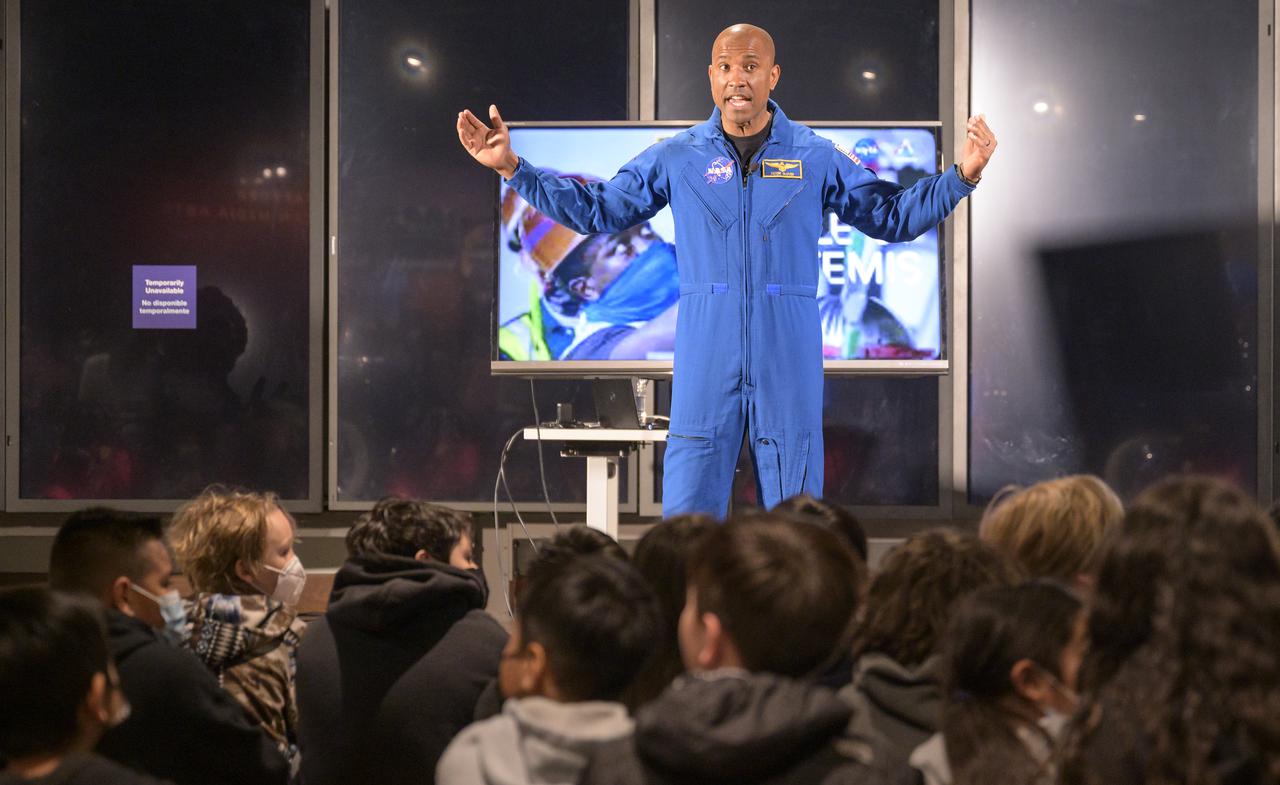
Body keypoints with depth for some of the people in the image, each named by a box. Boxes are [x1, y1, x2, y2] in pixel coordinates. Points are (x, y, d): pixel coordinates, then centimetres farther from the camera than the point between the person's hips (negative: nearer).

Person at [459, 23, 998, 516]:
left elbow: (893, 217, 12)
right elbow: (595, 211, 13)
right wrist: (512, 167, 6)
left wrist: (962, 175, -2)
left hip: (788, 367, 0)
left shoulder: (817, 159, 6)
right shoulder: (675, 158, 7)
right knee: (686, 519, -2)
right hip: (705, 366, 0)